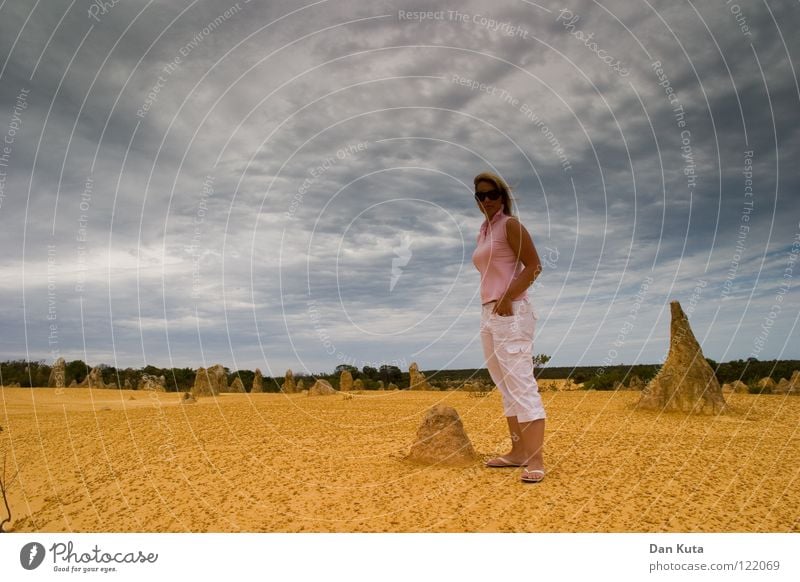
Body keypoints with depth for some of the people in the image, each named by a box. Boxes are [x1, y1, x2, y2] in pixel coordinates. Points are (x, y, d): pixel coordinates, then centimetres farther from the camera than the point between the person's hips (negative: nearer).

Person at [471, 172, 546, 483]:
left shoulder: (510, 224, -2)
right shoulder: (483, 231, 20)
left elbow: (534, 266, -11)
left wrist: (507, 298, -21)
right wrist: (491, 308, 14)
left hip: (510, 312, -9)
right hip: (488, 313, 9)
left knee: (521, 383, -12)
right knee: (505, 386, 10)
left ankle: (536, 459, -11)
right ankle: (518, 451, 18)